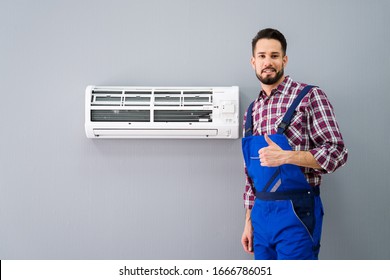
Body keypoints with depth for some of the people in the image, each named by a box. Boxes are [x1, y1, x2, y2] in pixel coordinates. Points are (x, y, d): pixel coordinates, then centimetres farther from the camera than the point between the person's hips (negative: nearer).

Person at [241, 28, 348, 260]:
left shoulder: (309, 96, -7)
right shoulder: (252, 111, 11)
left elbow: (337, 152, -12)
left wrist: (286, 156, -25)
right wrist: (249, 220, 12)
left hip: (295, 213, -5)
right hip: (261, 214, 6)